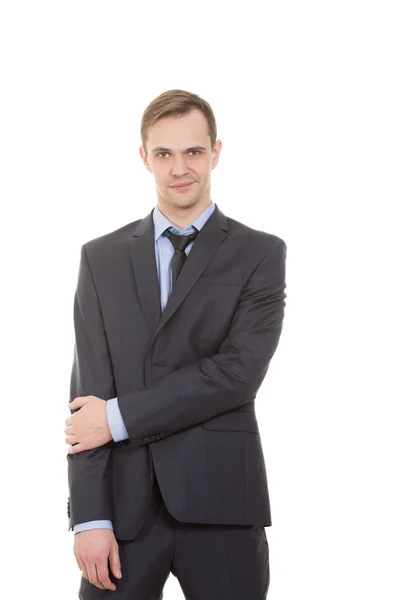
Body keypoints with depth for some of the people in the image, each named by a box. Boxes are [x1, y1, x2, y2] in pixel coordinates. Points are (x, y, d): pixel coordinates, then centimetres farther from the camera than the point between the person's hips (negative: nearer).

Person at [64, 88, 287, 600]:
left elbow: (239, 372, -11)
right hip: (125, 500, 2)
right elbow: (88, 392, 1)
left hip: (220, 500, -1)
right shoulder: (101, 258, 8)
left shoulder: (260, 254, 2)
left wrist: (119, 416, -11)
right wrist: (89, 515, -7)